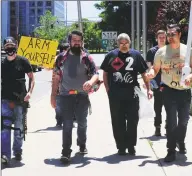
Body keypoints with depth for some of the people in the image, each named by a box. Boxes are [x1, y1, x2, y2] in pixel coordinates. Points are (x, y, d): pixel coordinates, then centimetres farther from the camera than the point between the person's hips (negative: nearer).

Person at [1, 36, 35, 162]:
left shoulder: (23, 61, 1)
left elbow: (31, 77, 2)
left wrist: (30, 92, -12)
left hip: (20, 100, -2)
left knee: (19, 127, 8)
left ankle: (18, 151, 23)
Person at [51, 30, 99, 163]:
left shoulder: (87, 58, 1)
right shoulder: (62, 58, 5)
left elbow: (96, 74, -9)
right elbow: (56, 78, 8)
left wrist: (91, 82, -32)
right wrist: (53, 95, 4)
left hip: (82, 96, 1)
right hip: (66, 96, -1)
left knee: (82, 123, 15)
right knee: (67, 125, -6)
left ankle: (82, 144, 38)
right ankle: (66, 152, -5)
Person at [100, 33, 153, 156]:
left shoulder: (136, 55, 4)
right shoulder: (111, 55, 5)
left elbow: (144, 73, 6)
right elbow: (105, 73, 13)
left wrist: (148, 89, 0)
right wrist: (108, 89, 5)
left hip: (132, 94, 0)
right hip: (115, 95, 1)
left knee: (132, 121, 5)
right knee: (118, 122, 6)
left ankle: (131, 145, 19)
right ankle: (121, 146, 17)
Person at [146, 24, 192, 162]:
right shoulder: (161, 51, -3)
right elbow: (155, 68, 4)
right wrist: (152, 73, -19)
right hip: (169, 91, -2)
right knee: (171, 121, -5)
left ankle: (181, 142, 41)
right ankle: (171, 151, 3)